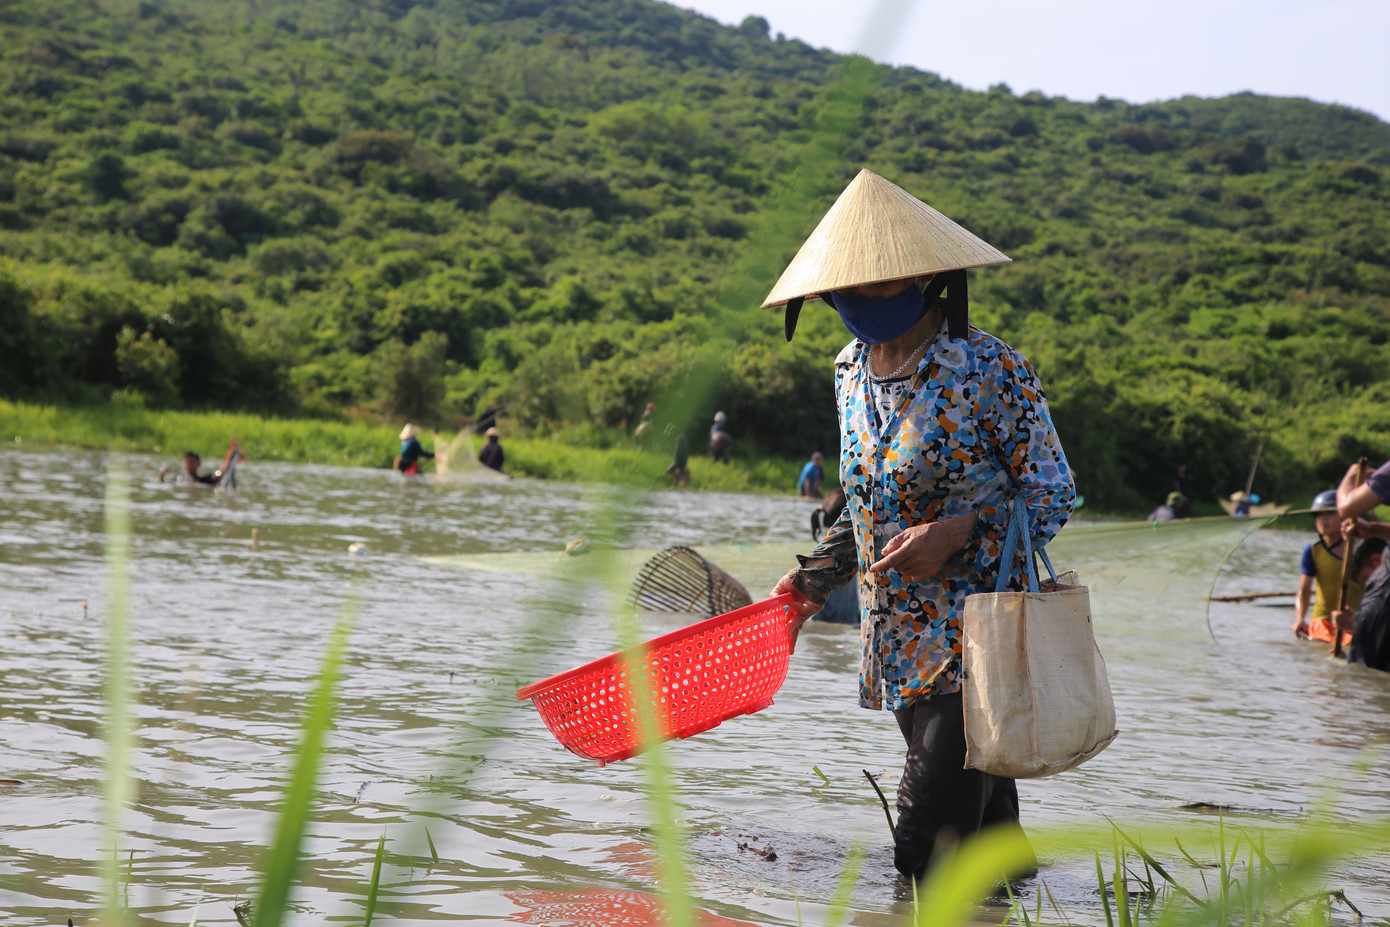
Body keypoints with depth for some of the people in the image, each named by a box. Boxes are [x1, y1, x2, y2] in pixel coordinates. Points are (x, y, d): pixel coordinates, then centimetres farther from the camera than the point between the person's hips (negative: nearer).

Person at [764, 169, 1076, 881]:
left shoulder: (991, 369, -12)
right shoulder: (851, 370, 9)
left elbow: (1054, 496, -9)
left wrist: (960, 532, -23)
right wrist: (816, 579, 13)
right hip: (900, 647, 7)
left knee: (926, 848, -13)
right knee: (981, 832, 15)